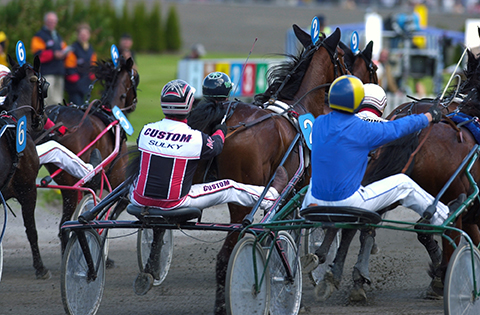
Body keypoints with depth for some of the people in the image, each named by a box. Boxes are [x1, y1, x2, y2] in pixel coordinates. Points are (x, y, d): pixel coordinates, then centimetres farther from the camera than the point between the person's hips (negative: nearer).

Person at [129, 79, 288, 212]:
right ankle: (271, 195, 26)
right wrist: (220, 131, 29)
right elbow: (215, 146, 6)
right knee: (228, 188, 12)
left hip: (141, 201, 3)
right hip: (175, 203, -3)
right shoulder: (196, 138, -16)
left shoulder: (146, 131, -6)